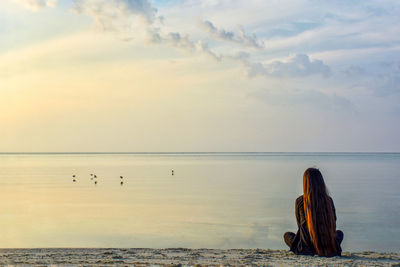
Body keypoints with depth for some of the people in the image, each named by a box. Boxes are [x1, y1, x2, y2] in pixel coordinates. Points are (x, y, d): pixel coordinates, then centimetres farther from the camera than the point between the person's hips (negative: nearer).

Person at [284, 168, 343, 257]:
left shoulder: (300, 201, -8)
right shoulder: (329, 200, -3)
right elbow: (333, 225, 10)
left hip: (306, 248, -2)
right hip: (329, 248, 2)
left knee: (287, 235, 30)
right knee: (340, 233, 36)